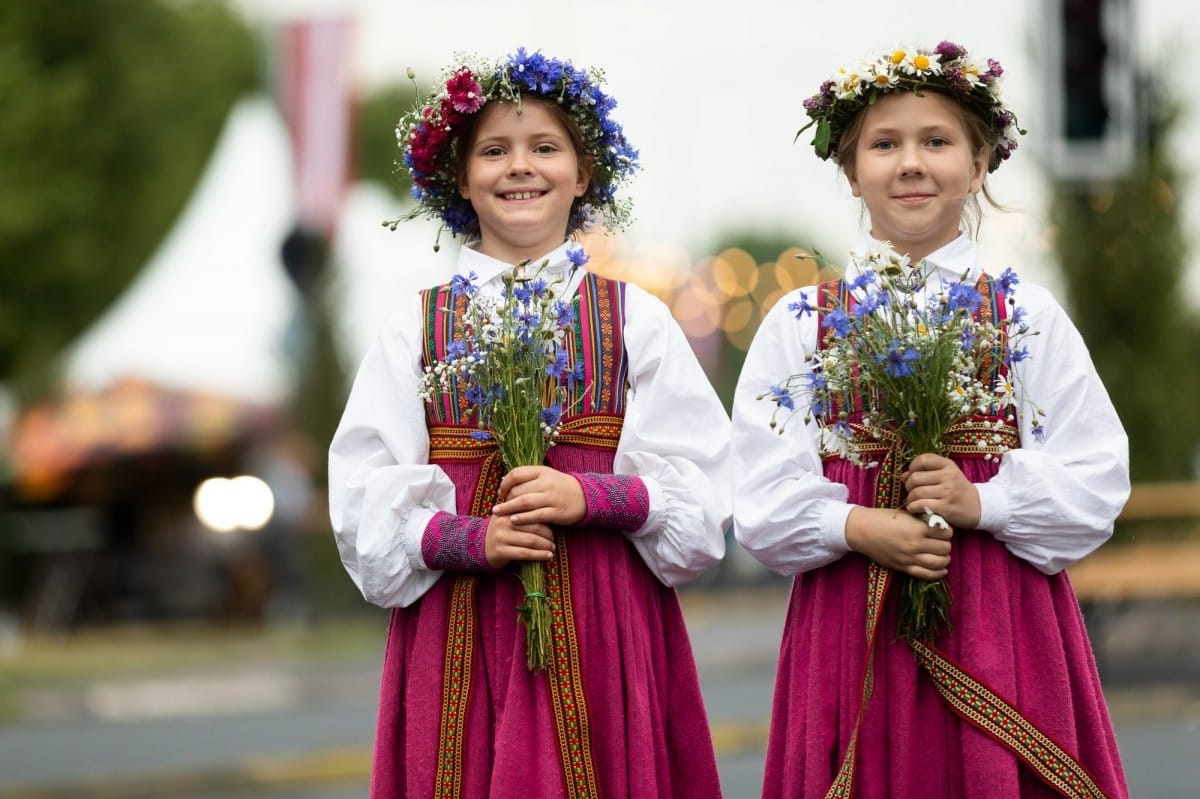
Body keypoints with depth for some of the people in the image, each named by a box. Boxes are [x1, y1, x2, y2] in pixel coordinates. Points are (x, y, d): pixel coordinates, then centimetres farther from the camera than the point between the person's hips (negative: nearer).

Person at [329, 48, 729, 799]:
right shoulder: (420, 326, 8)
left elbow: (702, 486, 2)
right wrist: (466, 539, -13)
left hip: (603, 623, 0)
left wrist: (594, 497, -14)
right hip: (457, 619, 0)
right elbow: (365, 495, 3)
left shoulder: (635, 319, 7)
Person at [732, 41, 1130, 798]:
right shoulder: (800, 323, 6)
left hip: (1004, 624, 0)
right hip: (850, 630, 0)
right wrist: (856, 528, -16)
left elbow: (1096, 481, 1)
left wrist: (981, 503, -14)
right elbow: (763, 503, 1)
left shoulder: (1027, 315, 6)